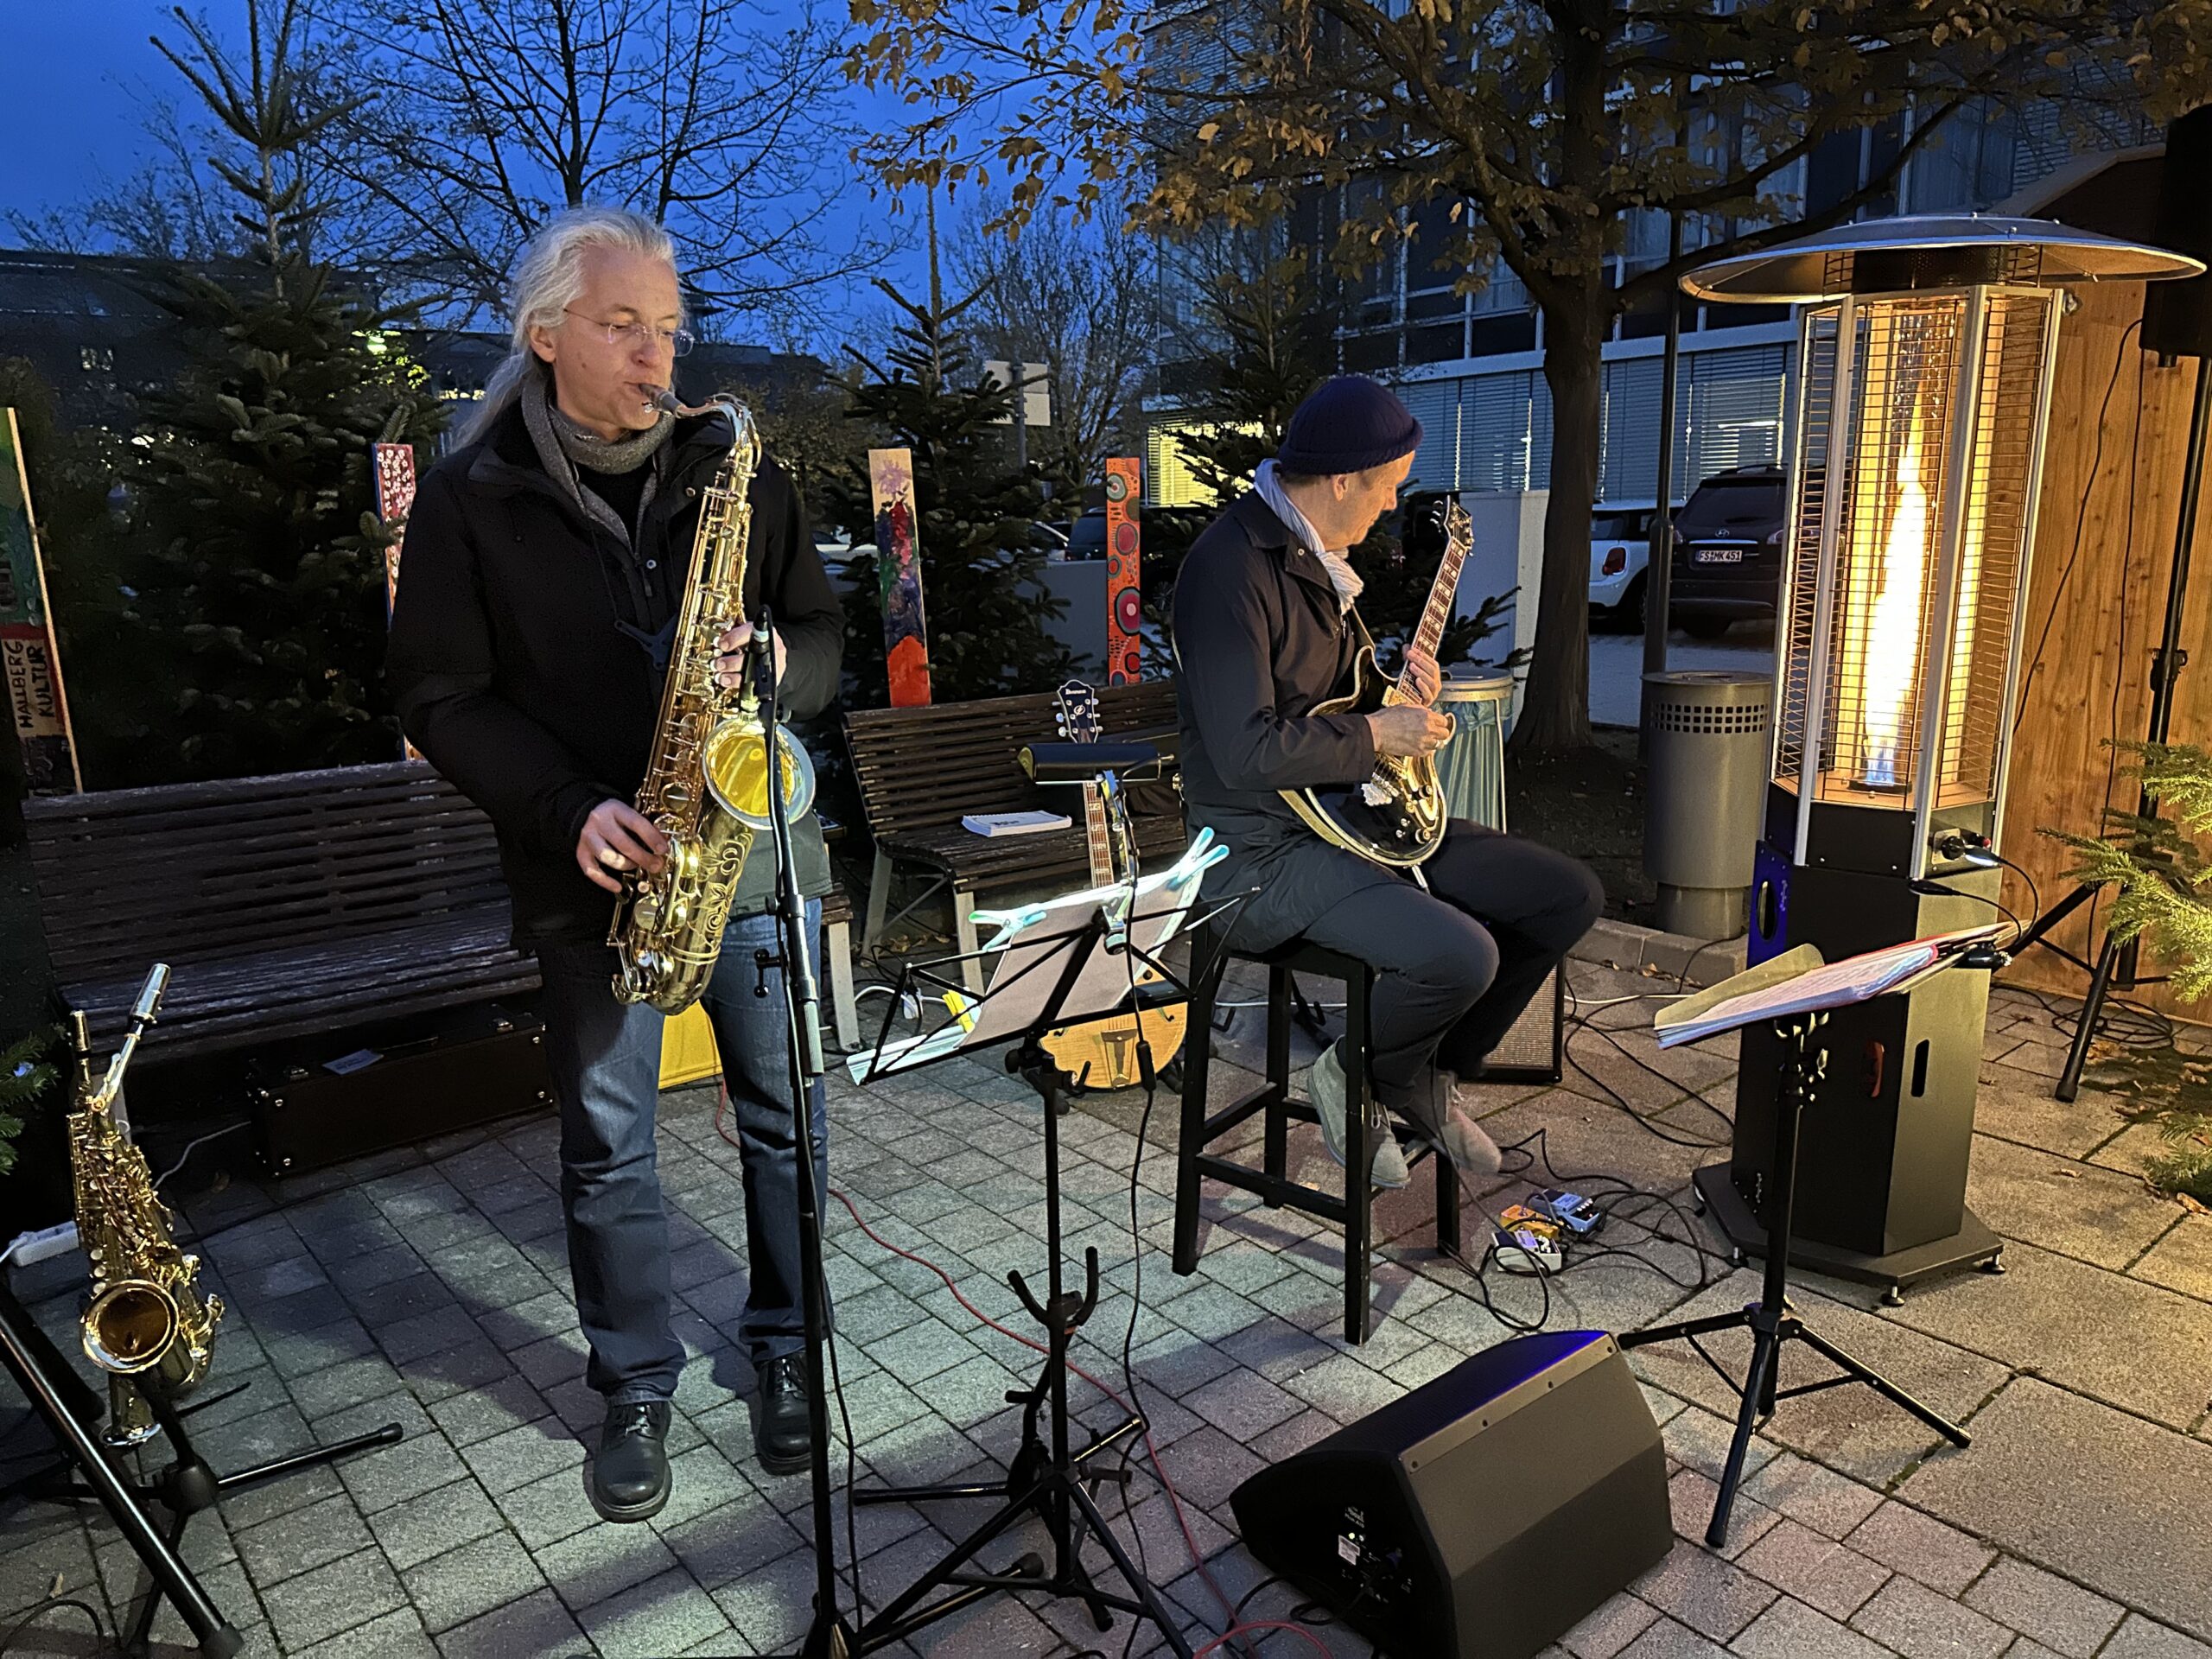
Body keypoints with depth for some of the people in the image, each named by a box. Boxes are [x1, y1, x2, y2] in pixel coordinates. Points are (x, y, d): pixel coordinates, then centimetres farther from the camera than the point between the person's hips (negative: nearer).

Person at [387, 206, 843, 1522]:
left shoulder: (734, 468, 4)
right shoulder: (471, 498, -1)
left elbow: (826, 635, 8)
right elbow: (441, 697, -2)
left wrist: (768, 661, -15)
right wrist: (569, 811, -15)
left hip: (756, 846, 2)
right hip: (596, 873, -1)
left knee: (787, 1118, 11)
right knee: (608, 1148, 10)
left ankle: (786, 1348, 32)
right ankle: (638, 1388, 31)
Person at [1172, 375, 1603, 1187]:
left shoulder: (1315, 552, 13)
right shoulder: (1231, 566, -19)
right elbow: (1246, 750, -28)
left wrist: (1395, 681, 9)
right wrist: (1376, 736, -16)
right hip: (1265, 848, -10)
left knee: (1569, 897, 2)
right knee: (1461, 956, -30)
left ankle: (1427, 1072, 16)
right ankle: (1357, 1079, 3)